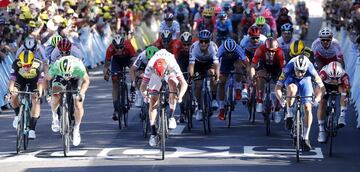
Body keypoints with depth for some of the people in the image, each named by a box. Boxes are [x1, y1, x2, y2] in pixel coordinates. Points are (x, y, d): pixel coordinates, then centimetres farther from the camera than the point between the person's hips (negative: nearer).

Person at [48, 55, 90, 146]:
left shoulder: (78, 67, -39)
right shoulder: (55, 67, -37)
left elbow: (86, 80, -22)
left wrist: (81, 93, -37)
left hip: (76, 78, -1)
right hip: (60, 77, 1)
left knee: (78, 105, -12)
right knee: (55, 96, -26)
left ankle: (76, 129, 11)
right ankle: (55, 117, 3)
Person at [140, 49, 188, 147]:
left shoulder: (172, 65, -40)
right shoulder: (150, 66, -37)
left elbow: (184, 83, -41)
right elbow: (143, 85, -35)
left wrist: (180, 96, -58)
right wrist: (144, 94, -56)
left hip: (170, 73, -1)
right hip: (155, 77, 1)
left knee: (172, 83, -35)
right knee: (153, 101, -12)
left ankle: (171, 117, -28)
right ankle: (153, 133, -6)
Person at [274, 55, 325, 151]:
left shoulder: (310, 70, -36)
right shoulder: (288, 68, -37)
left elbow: (321, 87, -28)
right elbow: (277, 87, -32)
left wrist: (317, 99, -44)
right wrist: (281, 100, -48)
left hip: (305, 81, 1)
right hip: (291, 79, -1)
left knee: (308, 108, -13)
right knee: (292, 89, -37)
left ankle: (306, 138, -3)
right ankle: (289, 116, -18)